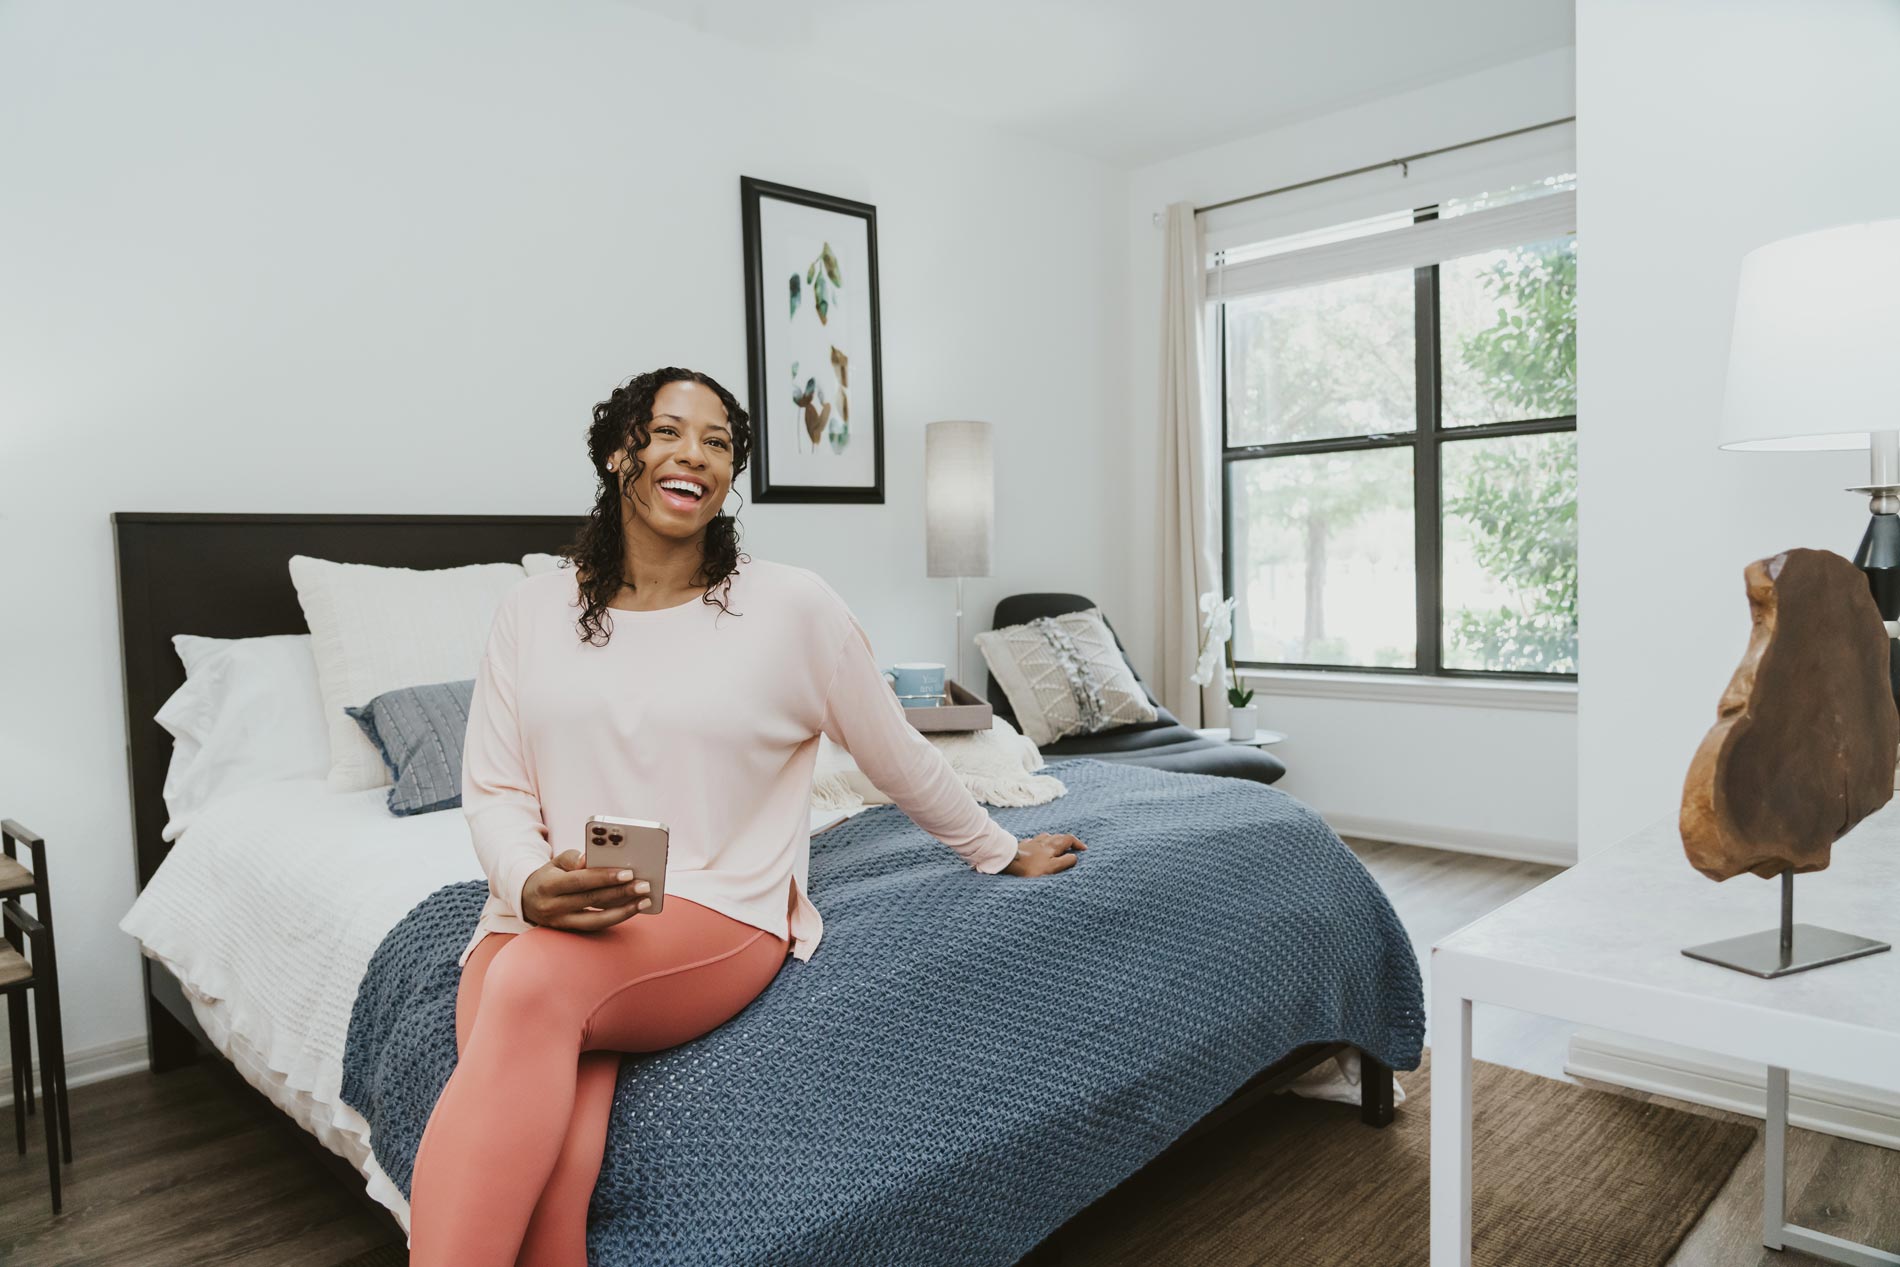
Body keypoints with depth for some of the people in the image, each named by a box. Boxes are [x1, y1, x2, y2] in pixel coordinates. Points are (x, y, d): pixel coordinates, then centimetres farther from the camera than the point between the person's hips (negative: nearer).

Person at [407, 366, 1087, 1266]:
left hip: (721, 917, -2)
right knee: (543, 1161, -30)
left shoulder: (792, 606, 0)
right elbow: (492, 791, 6)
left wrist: (1003, 854, 21)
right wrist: (532, 886, -15)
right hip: (544, 922, 3)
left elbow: (899, 758, 11)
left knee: (533, 985, -34)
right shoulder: (532, 611, 9)